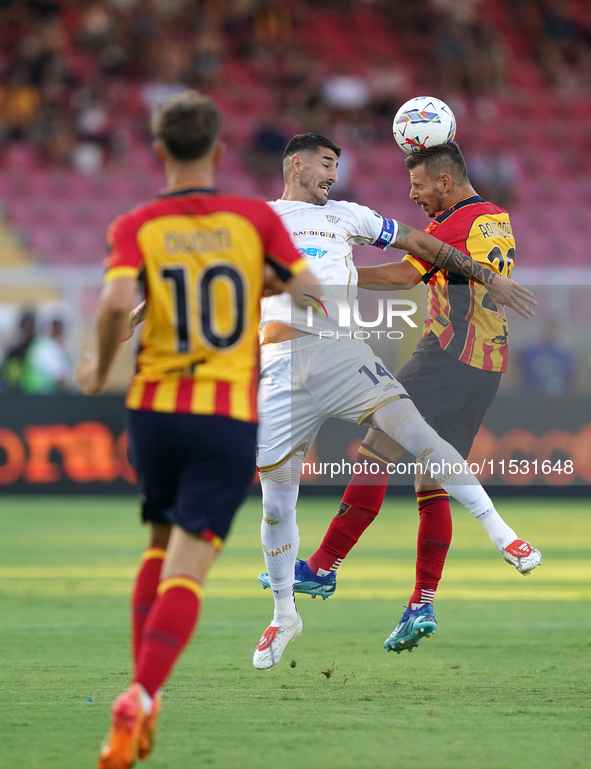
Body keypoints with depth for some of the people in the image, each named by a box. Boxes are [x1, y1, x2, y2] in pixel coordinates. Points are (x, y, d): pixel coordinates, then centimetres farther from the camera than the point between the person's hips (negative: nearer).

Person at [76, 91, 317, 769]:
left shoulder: (135, 227, -1)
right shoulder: (256, 218, 1)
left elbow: (117, 303, -18)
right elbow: (310, 294, -4)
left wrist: (100, 370, -1)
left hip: (155, 408, 2)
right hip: (231, 415, -2)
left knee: (161, 547, 22)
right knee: (187, 570, -6)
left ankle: (142, 700, 15)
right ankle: (140, 698, -25)